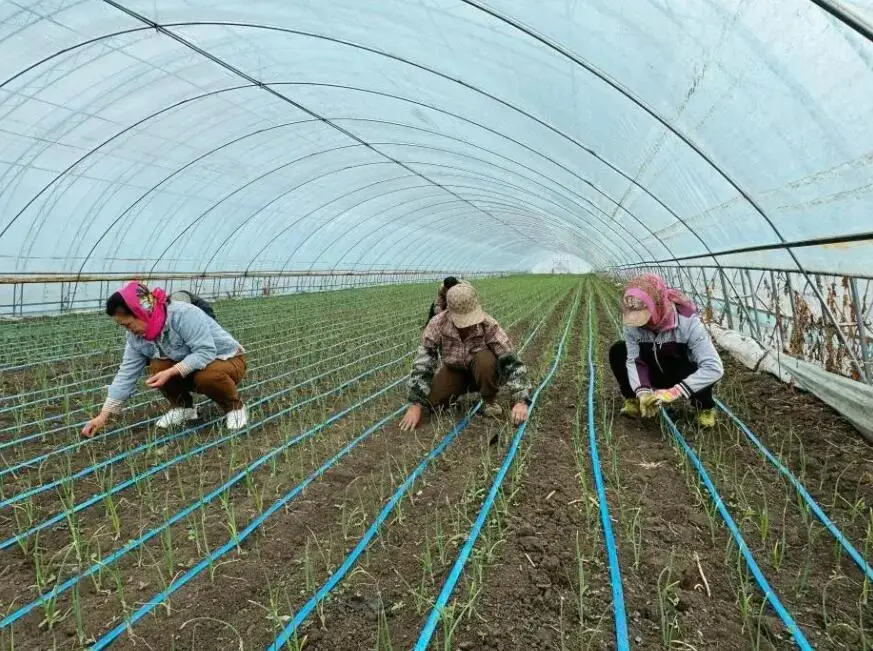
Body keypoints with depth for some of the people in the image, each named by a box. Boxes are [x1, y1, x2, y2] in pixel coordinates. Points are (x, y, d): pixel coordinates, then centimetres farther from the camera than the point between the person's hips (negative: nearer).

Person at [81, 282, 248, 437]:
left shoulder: (185, 314, -32)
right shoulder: (136, 336, -9)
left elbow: (206, 352, -35)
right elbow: (126, 374, -8)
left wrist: (171, 372, -41)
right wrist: (103, 416, -12)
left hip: (228, 360, -6)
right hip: (188, 369, 6)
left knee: (207, 376, -37)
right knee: (157, 367, -19)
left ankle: (234, 406, -8)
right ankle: (182, 406, 6)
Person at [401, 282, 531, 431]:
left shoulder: (489, 326, -28)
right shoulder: (437, 325, -24)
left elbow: (511, 362, -30)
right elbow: (422, 364, -26)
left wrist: (520, 401, -41)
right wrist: (415, 405, -32)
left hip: (483, 373, -2)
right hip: (454, 371, 2)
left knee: (485, 360, -35)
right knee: (431, 401, -20)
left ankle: (490, 401, -8)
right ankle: (456, 393, 13)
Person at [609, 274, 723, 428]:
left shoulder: (687, 322, -33)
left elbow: (714, 368, -38)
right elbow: (634, 360, -18)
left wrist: (675, 392, -46)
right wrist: (643, 392, -37)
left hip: (683, 378, -3)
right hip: (656, 374, 3)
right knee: (617, 351, -18)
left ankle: (705, 408, -5)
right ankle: (632, 400, 0)